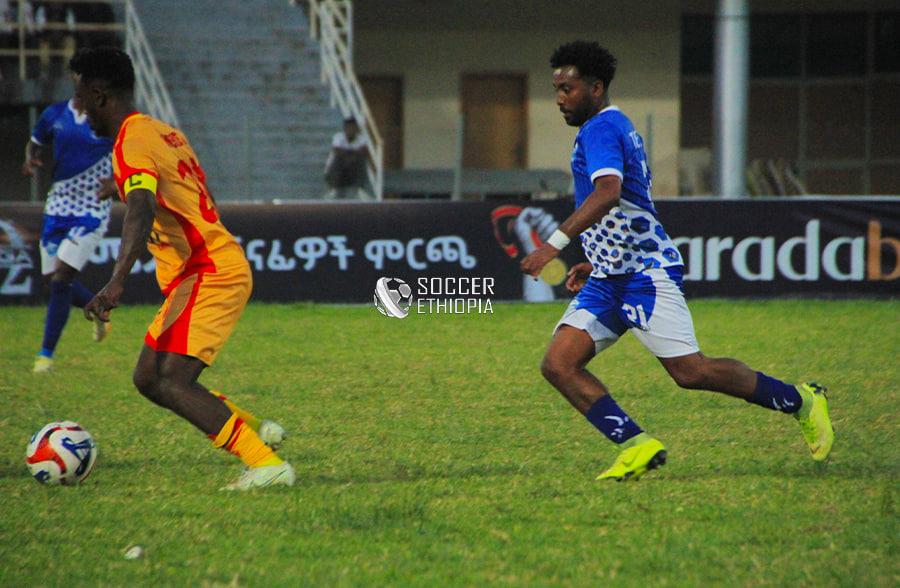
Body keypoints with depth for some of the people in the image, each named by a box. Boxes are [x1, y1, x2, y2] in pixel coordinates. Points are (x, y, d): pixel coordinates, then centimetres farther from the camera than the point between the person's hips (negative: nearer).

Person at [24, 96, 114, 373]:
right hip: (58, 206, 5)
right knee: (52, 280, 9)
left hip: (91, 211, -5)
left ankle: (46, 353, -4)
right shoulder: (55, 114, 4)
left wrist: (115, 182, -21)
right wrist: (31, 160, -4)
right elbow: (36, 143, 20)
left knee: (61, 279, -13)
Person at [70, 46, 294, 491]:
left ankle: (267, 464, -23)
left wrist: (116, 283, -44)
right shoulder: (165, 133, 16)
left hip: (210, 275, -10)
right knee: (148, 379, 11)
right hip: (222, 267, 10)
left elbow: (141, 213, -32)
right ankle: (256, 431, 16)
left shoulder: (132, 143, -15)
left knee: (171, 383, -20)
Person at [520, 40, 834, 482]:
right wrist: (594, 263, 28)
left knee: (691, 372, -10)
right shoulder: (618, 128, 21)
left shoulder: (600, 128, -11)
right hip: (608, 279, 10)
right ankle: (636, 446, -9)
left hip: (644, 272, -10)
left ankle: (801, 401, 7)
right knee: (558, 364, -5)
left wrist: (555, 244, -36)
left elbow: (608, 192, -30)